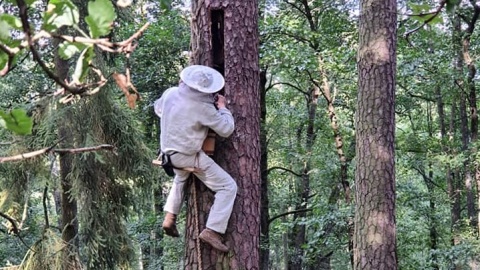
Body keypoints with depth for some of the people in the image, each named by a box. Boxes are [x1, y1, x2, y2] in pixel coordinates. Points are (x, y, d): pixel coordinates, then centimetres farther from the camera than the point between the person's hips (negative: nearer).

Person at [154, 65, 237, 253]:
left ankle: (170, 218, 32)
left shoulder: (170, 93, -5)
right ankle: (212, 231, -9)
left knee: (181, 177, 39)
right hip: (189, 157, -7)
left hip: (170, 153, 7)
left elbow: (158, 109, 16)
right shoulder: (204, 108, -25)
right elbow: (226, 130, -15)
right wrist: (222, 108, -1)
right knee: (228, 187, 0)